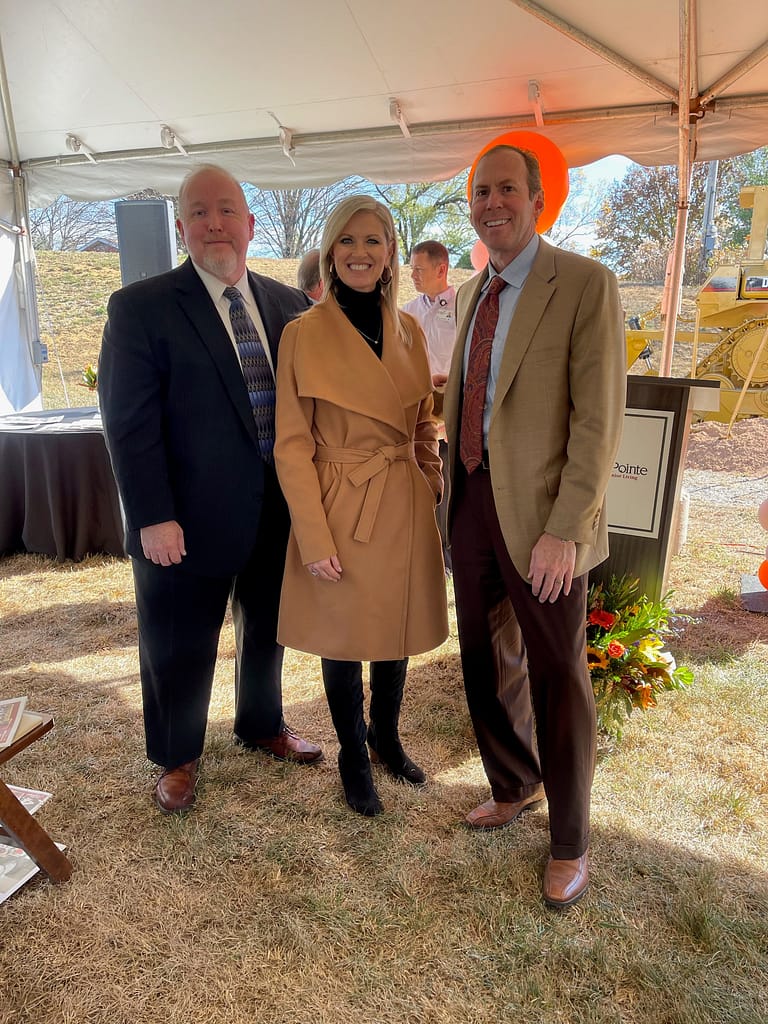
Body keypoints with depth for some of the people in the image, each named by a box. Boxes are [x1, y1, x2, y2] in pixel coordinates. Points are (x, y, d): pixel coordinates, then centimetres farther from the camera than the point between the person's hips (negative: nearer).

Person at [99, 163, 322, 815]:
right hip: (188, 521, -4)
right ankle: (177, 758, 38)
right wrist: (153, 517, -16)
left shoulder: (289, 305, 5)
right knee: (180, 650, 13)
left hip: (279, 513, 5)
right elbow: (129, 422, -12)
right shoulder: (141, 307, -8)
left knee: (268, 631, 21)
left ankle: (262, 726, 47)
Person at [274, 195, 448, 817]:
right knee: (344, 644, 11)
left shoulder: (409, 332, 5)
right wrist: (315, 539, -12)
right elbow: (292, 445, -9)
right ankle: (353, 757, 36)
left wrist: (432, 488, 4)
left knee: (396, 635, 18)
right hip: (341, 511, -4)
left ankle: (387, 738, 43)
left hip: (406, 510, 4)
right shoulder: (304, 334, -8)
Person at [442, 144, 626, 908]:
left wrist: (565, 530, -19)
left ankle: (569, 841, 29)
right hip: (474, 503, 6)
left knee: (556, 679, 7)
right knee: (486, 665, 16)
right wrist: (458, 498, 11)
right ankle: (513, 787, 42)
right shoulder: (470, 294, 14)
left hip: (543, 517, -6)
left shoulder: (585, 284, -8)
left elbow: (599, 420, -14)